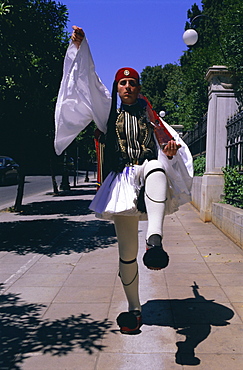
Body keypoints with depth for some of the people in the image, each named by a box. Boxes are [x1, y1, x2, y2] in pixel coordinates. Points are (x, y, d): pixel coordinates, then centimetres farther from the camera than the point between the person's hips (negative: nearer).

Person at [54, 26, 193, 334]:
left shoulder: (150, 117, 22)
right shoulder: (110, 115, 20)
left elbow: (171, 143, 10)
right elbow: (89, 83, 11)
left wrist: (171, 149, -14)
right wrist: (79, 46, 6)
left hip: (148, 177, 0)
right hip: (121, 181, 1)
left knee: (156, 164, -40)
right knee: (127, 252, 0)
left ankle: (155, 240, -55)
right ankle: (134, 309, 19)